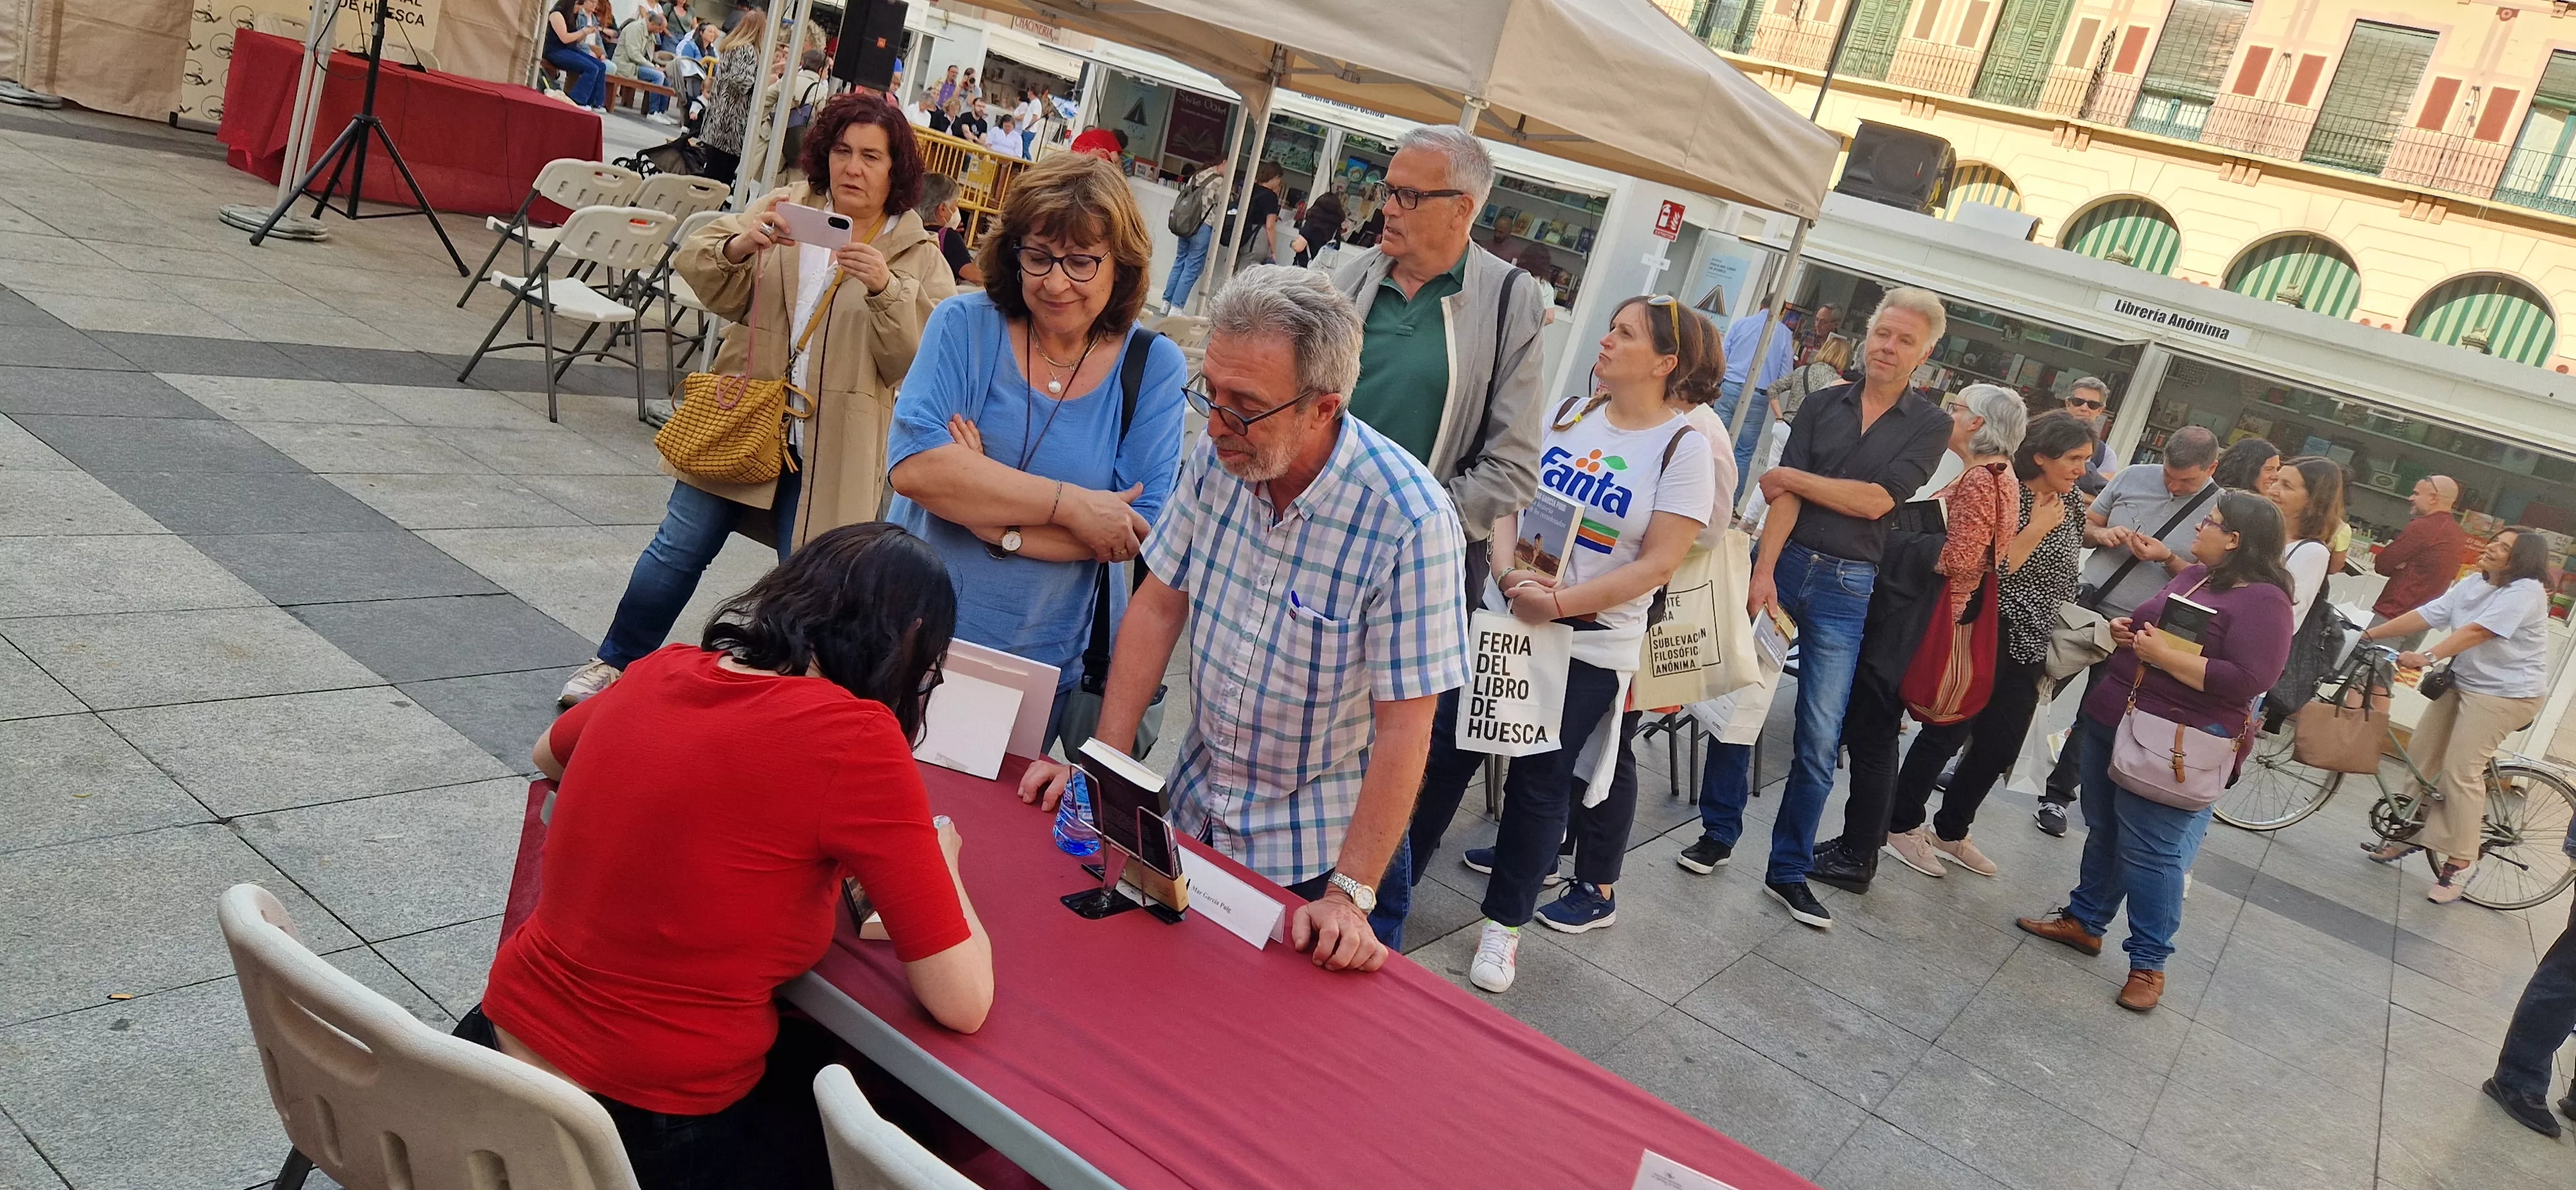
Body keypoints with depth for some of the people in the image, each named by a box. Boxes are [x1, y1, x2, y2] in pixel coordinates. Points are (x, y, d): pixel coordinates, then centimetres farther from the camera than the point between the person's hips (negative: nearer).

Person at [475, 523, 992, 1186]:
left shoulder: (664, 671, 0)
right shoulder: (850, 737, -21)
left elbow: (548, 757, 25)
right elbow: (963, 1004, -15)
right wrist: (937, 858, 3)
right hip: (652, 1137, -7)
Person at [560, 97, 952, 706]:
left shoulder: (919, 256, 1)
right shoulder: (786, 208, 6)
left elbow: (915, 359, -10)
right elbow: (698, 270, -1)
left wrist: (885, 289, -26)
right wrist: (740, 246, -22)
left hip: (829, 451, -1)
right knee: (680, 548, 7)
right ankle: (615, 662, 28)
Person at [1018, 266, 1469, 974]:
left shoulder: (1411, 522, -26)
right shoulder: (1216, 461, -9)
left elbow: (1404, 726, -24)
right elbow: (1159, 603, 1)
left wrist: (1349, 895, -25)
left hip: (1315, 851, -5)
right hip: (1192, 811, 5)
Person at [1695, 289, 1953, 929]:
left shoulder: (1931, 425, 2)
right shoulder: (1824, 404, 5)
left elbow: (1876, 500, -11)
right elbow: (1783, 497, -4)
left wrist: (1789, 476, -6)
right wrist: (1763, 575, -15)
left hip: (1845, 587, -1)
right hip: (1779, 562, 1)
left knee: (1820, 740, 2)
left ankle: (1789, 871, 14)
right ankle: (1719, 831, 23)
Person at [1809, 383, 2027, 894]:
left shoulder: (1983, 479, -16)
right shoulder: (1984, 476, 15)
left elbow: (1958, 559, -22)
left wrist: (1897, 532, -11)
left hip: (1913, 618, -10)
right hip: (1905, 614, 10)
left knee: (1871, 733, -2)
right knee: (1872, 730, 17)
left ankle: (1856, 859, 8)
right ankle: (1861, 842, 28)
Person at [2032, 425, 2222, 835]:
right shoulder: (2132, 478, 0)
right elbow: (2084, 527, 10)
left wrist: (2167, 558, -20)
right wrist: (2102, 534, -13)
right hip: (2083, 606, 2)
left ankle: (2057, 795, 19)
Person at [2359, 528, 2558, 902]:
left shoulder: (2525, 592, -18)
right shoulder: (2474, 584, 7)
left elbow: (2477, 632, -29)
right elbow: (2427, 615, 3)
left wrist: (2427, 657, -39)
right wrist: (2371, 633, -4)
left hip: (2504, 694, -8)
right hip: (2462, 683, 8)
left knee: (2460, 772, -11)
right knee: (2421, 753, 9)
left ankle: (2459, 863, -2)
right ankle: (2409, 833, 23)